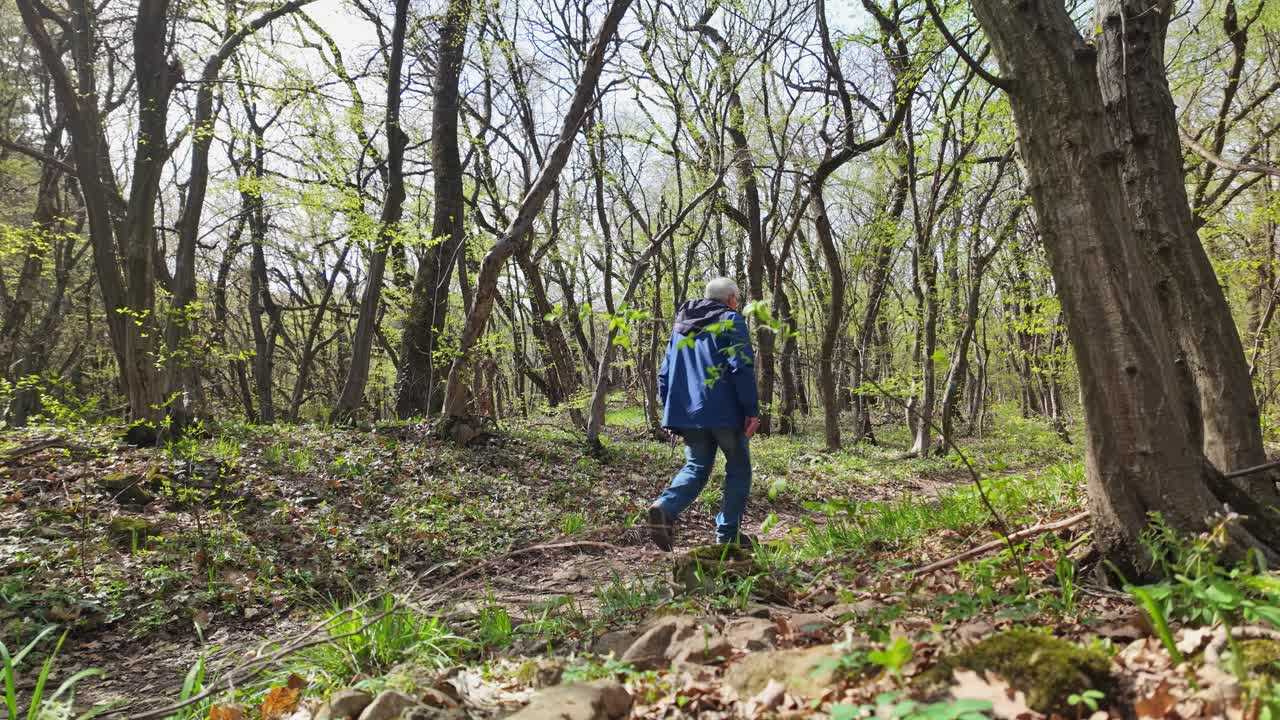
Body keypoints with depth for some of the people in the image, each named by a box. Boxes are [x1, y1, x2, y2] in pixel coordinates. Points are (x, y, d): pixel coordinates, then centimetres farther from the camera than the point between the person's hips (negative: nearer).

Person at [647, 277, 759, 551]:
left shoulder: (681, 326, 18)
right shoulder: (730, 320, -1)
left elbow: (664, 375, 18)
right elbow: (742, 366, -13)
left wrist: (672, 413, 23)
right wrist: (752, 410, -11)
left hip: (689, 414, 5)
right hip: (725, 412, -5)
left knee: (695, 468, 11)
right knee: (738, 469, 10)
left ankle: (665, 507, -16)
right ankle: (728, 533, 8)